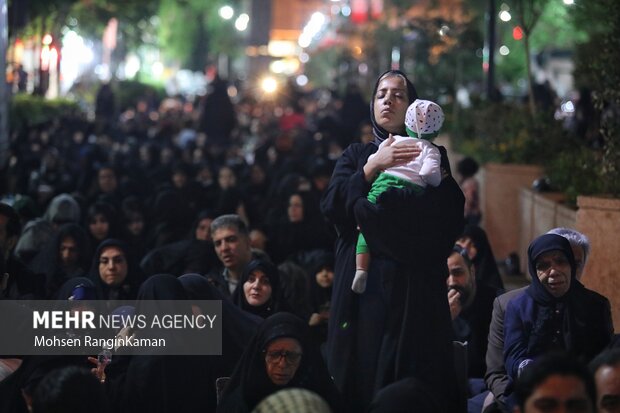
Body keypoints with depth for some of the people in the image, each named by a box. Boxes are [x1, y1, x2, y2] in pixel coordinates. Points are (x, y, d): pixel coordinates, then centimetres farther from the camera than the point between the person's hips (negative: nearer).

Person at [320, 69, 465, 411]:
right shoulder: (355, 155, 17)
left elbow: (449, 217, -6)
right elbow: (331, 205, 0)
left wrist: (371, 210, -10)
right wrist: (372, 167, -13)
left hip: (413, 289, -2)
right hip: (362, 286, 2)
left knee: (411, 378, -9)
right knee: (359, 377, -5)